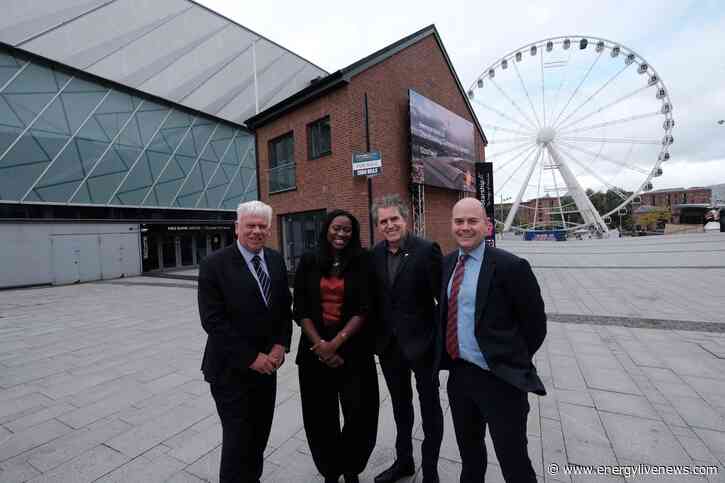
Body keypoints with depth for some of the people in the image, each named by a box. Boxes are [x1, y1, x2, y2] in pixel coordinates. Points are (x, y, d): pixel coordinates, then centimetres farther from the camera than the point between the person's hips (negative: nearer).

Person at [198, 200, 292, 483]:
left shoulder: (276, 260, 2)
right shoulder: (214, 265, -13)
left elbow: (284, 307, 7)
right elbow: (213, 321, -17)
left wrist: (280, 346, -6)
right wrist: (251, 357, -16)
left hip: (267, 365, 5)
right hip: (231, 369, -5)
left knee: (259, 437, 18)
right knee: (238, 439, 9)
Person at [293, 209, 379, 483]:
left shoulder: (361, 262, -3)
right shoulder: (308, 262, 1)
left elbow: (364, 309, -7)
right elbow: (300, 309, 0)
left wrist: (336, 343, -14)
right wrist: (319, 344, -9)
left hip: (353, 350, -1)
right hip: (315, 350, 1)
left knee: (360, 414, 4)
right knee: (321, 417, 12)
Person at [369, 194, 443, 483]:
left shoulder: (426, 250, -16)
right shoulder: (375, 254, -1)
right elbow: (375, 298, 5)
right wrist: (375, 337, 4)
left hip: (422, 342, -4)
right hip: (389, 345, 5)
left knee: (429, 408, 15)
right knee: (400, 406, 23)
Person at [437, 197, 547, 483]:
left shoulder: (510, 266, -17)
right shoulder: (447, 263, 2)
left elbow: (535, 323, -9)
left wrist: (512, 362, -1)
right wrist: (452, 358, 8)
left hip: (500, 380, -5)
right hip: (458, 374, 6)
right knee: (468, 451, 26)